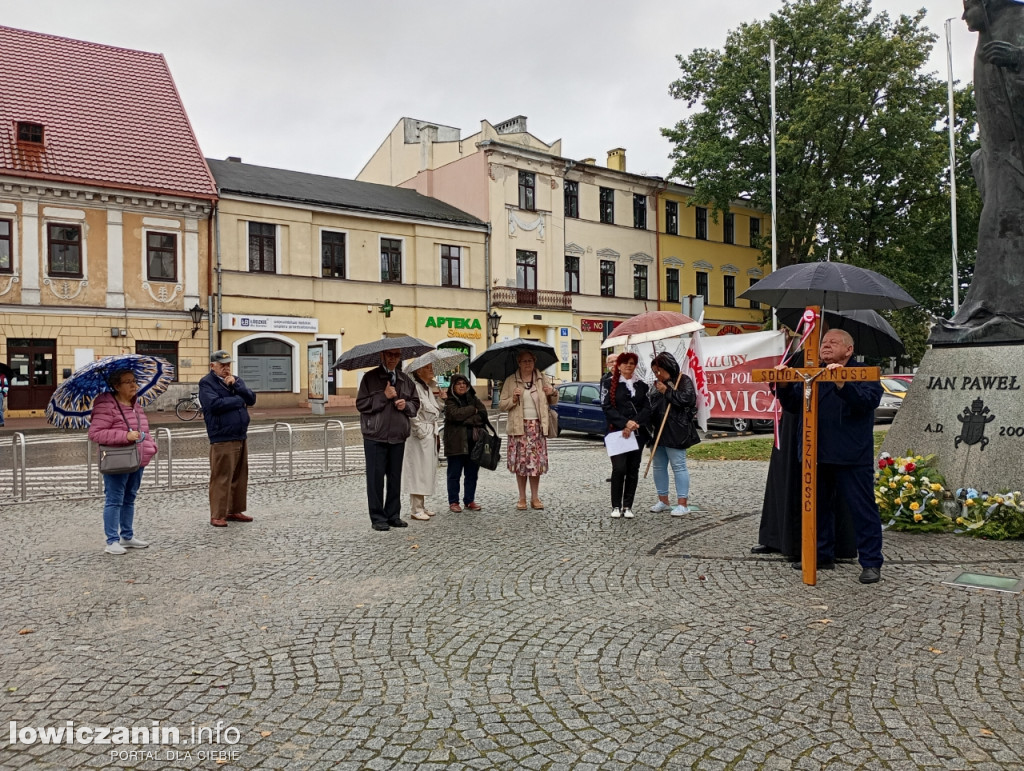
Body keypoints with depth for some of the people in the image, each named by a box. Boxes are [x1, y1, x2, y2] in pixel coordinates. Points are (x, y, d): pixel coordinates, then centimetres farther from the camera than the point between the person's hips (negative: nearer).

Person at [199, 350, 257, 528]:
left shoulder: (236, 380, 18)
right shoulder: (206, 383, -4)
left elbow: (251, 399, 5)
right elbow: (215, 404, -20)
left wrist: (236, 385, -9)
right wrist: (239, 400, -8)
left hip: (241, 437, 7)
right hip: (222, 439, -7)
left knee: (240, 477, 11)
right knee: (221, 479, -6)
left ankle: (234, 511, 21)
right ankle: (217, 515, 0)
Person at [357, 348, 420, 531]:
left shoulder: (405, 379, 12)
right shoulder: (370, 377, -2)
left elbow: (416, 403, 16)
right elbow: (361, 404, -9)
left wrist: (406, 405, -5)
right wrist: (384, 396, -16)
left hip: (398, 436, 4)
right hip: (375, 436, -4)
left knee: (395, 478, 10)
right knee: (376, 478, 0)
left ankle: (394, 515, 20)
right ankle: (378, 518, 9)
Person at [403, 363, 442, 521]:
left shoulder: (429, 388, 16)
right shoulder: (415, 387, -14)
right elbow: (412, 413, -21)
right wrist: (421, 431, -19)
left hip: (430, 435, 9)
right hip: (420, 436, -9)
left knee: (427, 471, 13)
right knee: (418, 471, -5)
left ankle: (421, 506, 21)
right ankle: (416, 509, 1)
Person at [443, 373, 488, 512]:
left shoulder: (474, 400, 15)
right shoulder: (450, 402, 3)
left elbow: (483, 415, 0)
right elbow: (455, 414, -17)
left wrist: (466, 420, -12)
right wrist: (473, 410, -6)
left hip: (474, 442, 4)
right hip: (456, 443, -4)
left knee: (472, 473, 8)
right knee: (454, 474, 2)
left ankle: (470, 500, 18)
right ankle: (453, 502, 9)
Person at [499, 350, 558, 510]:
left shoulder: (542, 379, 10)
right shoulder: (510, 381, 3)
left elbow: (553, 401, 20)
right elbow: (501, 405, 3)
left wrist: (553, 393, -1)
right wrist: (513, 399, -14)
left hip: (538, 426, 2)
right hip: (519, 427, -2)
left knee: (537, 461, 1)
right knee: (520, 462, 0)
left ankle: (535, 498, 11)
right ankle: (522, 498, 11)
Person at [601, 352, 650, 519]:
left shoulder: (641, 385, 12)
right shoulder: (611, 383, 3)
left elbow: (647, 408, 4)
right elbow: (607, 407, -5)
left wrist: (634, 424, -11)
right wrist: (626, 422, -14)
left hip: (638, 433, 4)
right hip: (617, 432, -3)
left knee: (633, 470, 4)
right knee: (619, 468, -10)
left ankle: (628, 506, 12)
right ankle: (616, 506, 1)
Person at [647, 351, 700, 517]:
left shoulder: (683, 381, -4)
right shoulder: (657, 385, 19)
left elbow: (687, 399, -19)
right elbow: (648, 404, 22)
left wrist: (667, 391, -15)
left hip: (675, 432, -8)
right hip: (658, 432, 8)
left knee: (678, 466, -6)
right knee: (659, 466, 11)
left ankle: (682, 504, -3)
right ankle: (663, 501, 21)